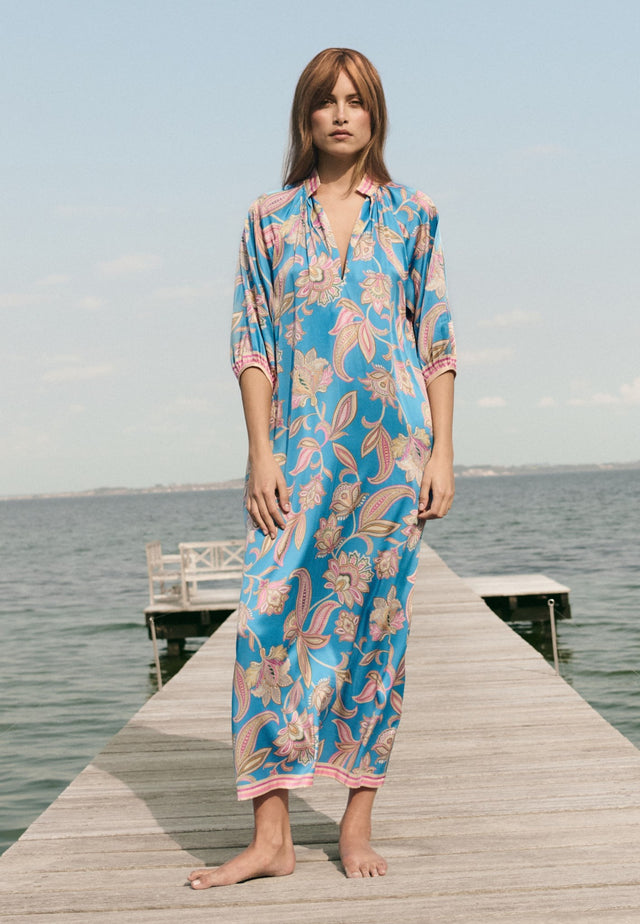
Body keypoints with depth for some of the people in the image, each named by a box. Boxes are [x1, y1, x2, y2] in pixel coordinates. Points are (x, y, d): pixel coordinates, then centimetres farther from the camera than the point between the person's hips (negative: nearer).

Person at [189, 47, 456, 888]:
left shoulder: (412, 215, 8)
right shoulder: (270, 219, 9)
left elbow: (437, 342, 7)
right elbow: (252, 342, 5)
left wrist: (442, 451, 0)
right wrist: (261, 453, -4)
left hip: (393, 445, 0)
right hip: (301, 450, 0)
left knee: (375, 619, 2)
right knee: (274, 614, -8)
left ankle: (359, 819, 13)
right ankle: (272, 835, -3)